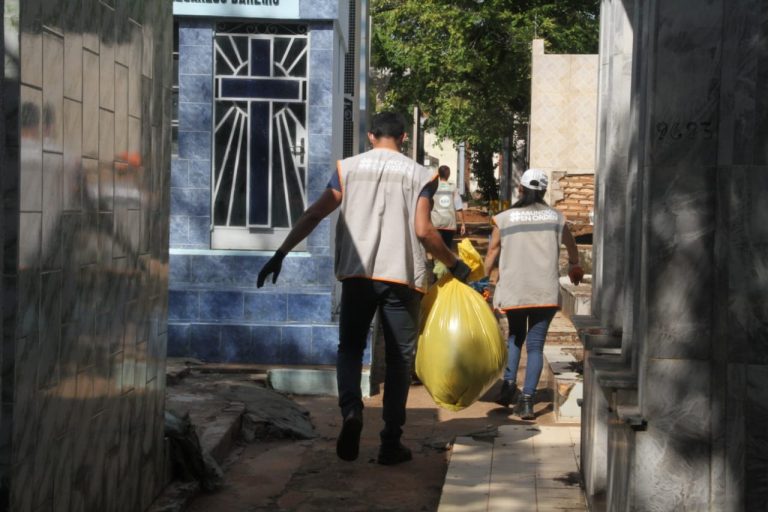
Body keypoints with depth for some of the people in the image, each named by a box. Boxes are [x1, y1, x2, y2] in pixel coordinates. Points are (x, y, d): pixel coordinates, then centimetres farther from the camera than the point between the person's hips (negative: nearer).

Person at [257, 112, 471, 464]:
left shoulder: (349, 168, 9)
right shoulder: (419, 174, 5)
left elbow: (314, 215, 3)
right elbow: (423, 230, -4)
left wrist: (280, 254, 8)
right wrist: (454, 265, 9)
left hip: (357, 273, 1)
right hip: (402, 276, -1)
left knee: (350, 347, 13)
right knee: (399, 357, 7)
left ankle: (350, 409, -14)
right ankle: (391, 443, 7)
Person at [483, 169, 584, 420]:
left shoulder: (504, 218, 3)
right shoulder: (556, 217, 8)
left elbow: (492, 252, 0)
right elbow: (570, 244, 25)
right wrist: (574, 265, 44)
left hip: (513, 290, 0)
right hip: (546, 291, 0)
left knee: (515, 335, 22)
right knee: (535, 345, 3)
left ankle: (509, 383, 6)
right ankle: (527, 399, -6)